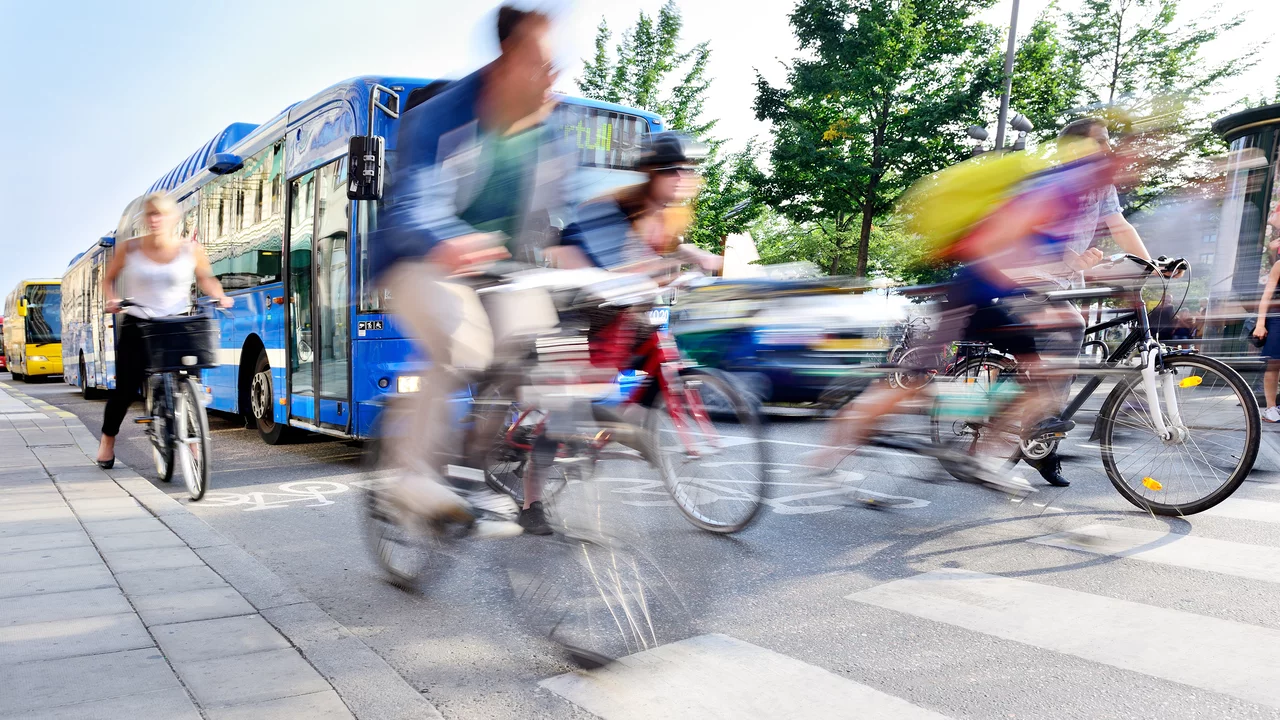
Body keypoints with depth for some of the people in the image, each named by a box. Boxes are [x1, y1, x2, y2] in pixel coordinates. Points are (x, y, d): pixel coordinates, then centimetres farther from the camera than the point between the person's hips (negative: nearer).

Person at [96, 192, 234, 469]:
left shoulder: (192, 250, -4)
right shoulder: (129, 249, -4)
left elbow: (206, 279, 12)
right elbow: (108, 280, 10)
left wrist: (220, 296, -8)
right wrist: (113, 299, -10)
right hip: (137, 326, 0)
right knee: (126, 388, 1)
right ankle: (107, 440, 25)